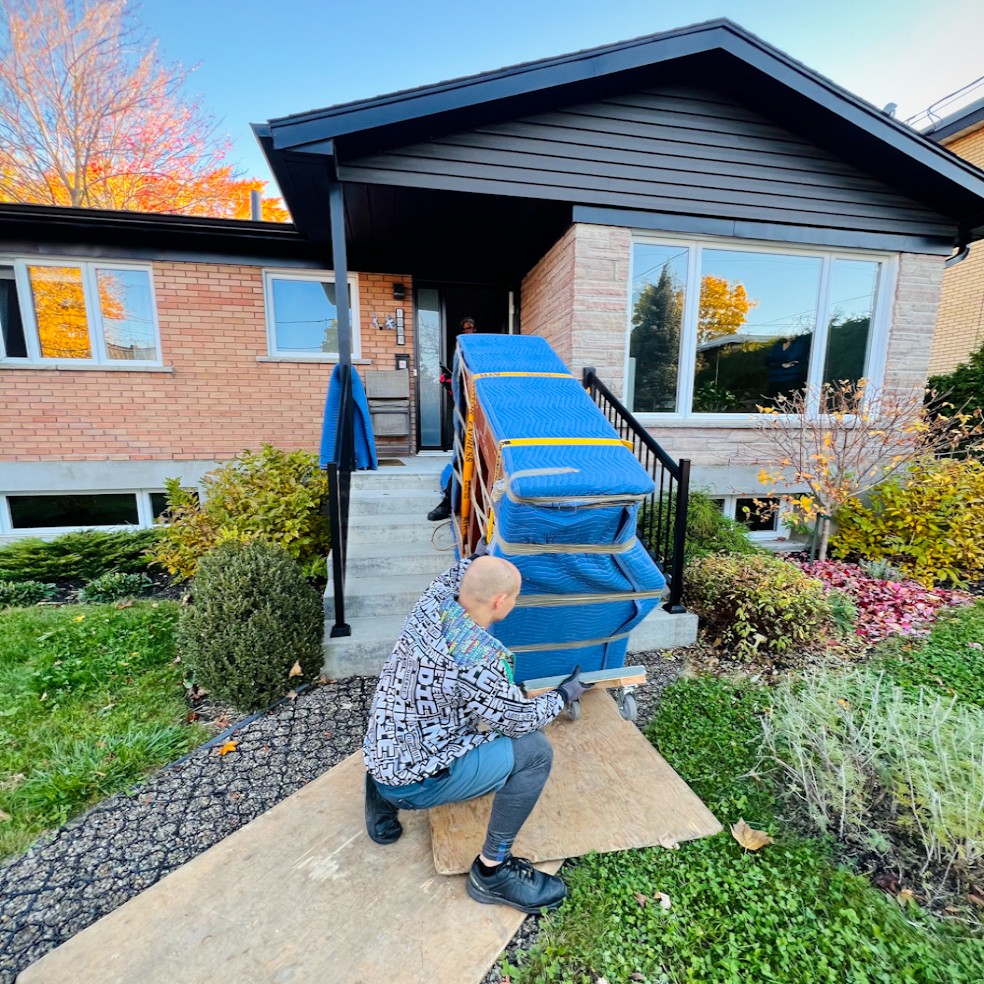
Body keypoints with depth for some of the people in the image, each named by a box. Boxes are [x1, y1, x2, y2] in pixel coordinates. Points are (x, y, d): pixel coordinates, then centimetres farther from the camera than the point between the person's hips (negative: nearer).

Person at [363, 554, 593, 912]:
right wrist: (565, 694, 2)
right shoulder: (478, 660, -31)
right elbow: (521, 719, -15)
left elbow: (467, 566, 9)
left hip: (378, 753, 8)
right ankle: (492, 871, 6)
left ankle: (385, 795, 26)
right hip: (412, 782, -8)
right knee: (534, 751, -11)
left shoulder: (431, 605, -11)